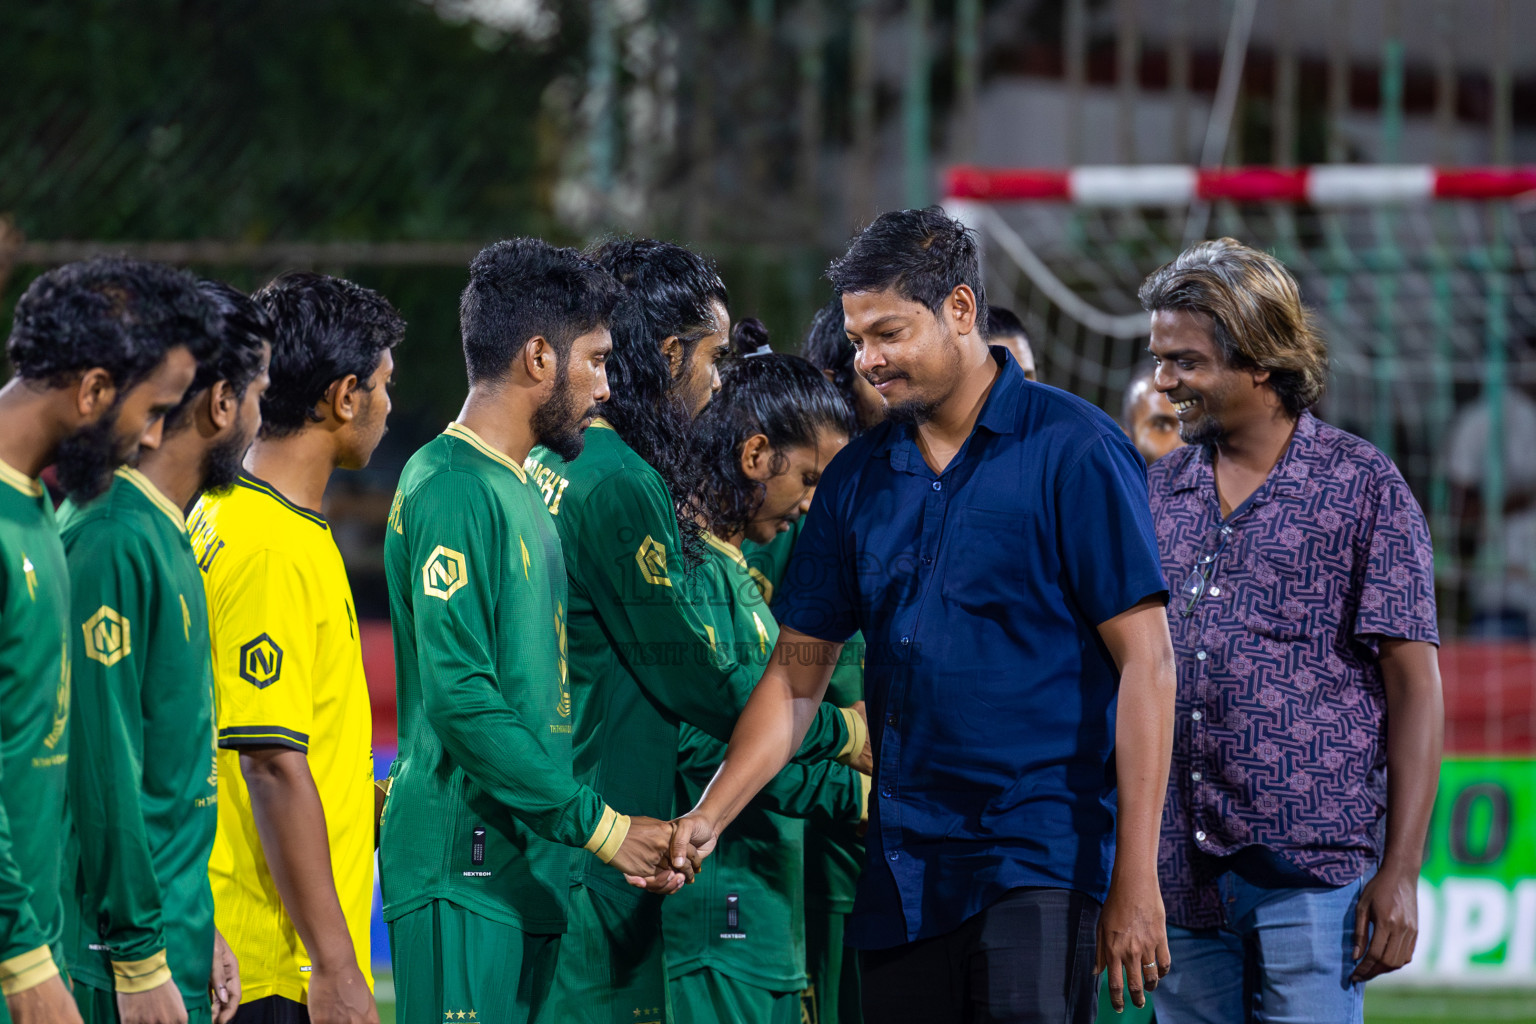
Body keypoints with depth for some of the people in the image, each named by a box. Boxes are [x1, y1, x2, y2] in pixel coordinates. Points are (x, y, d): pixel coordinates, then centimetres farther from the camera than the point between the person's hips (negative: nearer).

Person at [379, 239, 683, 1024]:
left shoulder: (520, 490, 19)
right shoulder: (452, 488, -12)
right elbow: (461, 699, -19)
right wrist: (598, 825, -17)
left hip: (527, 866, 10)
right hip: (462, 870, -10)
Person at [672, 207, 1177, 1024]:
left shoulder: (1072, 450, -6)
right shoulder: (859, 479, 11)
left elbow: (1144, 662, -8)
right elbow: (796, 675, 13)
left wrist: (1135, 879, -13)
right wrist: (707, 818, -2)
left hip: (1042, 858, -6)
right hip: (902, 876, 6)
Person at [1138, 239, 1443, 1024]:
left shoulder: (1362, 487, -1)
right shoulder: (1161, 491, 12)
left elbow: (1414, 686, -3)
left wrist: (1400, 872, -9)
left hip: (1310, 871, -5)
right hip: (1179, 870, 5)